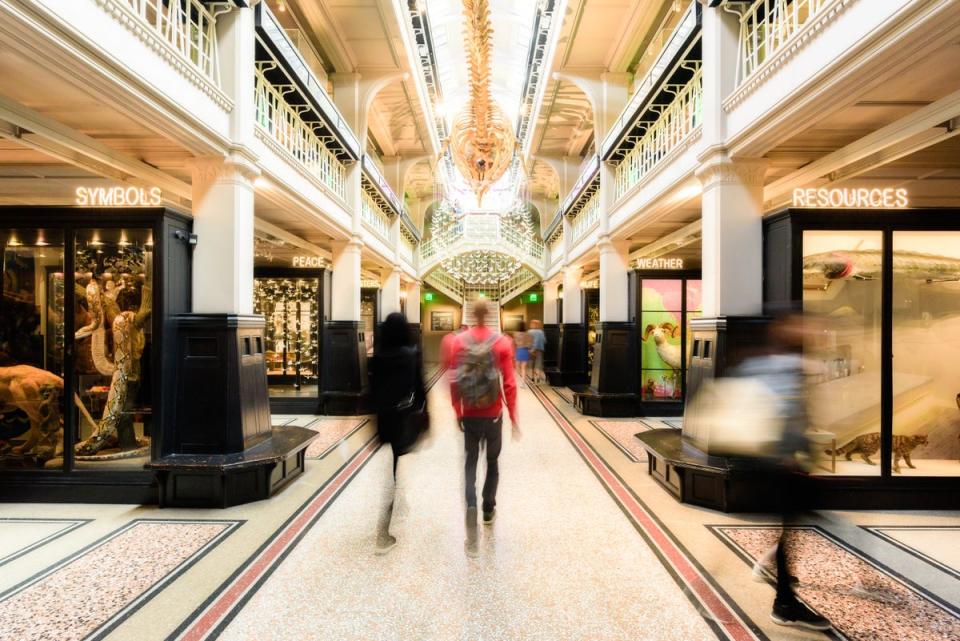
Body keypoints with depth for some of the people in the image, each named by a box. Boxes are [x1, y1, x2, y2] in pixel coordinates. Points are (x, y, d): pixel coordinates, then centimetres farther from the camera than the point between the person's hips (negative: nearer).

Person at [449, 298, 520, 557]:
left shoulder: (459, 341, -6)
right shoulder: (502, 342, -10)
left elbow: (454, 382, -3)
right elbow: (509, 384, -10)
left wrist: (457, 412, 8)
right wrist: (514, 418, -1)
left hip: (469, 415, 1)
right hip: (493, 414, 0)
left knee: (470, 463, 12)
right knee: (492, 461, 18)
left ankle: (471, 506, -10)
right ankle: (488, 510, 33)